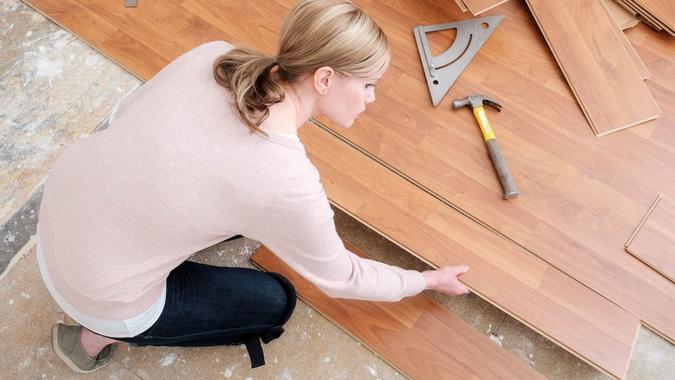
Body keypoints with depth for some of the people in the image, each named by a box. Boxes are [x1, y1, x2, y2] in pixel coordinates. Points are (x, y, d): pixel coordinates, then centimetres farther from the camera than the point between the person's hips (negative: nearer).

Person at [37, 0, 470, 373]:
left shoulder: (213, 55, -13)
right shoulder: (287, 184, -29)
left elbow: (127, 111, 5)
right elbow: (340, 278, -10)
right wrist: (428, 280, 5)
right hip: (97, 290, -6)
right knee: (275, 302, 12)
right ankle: (104, 332, 14)